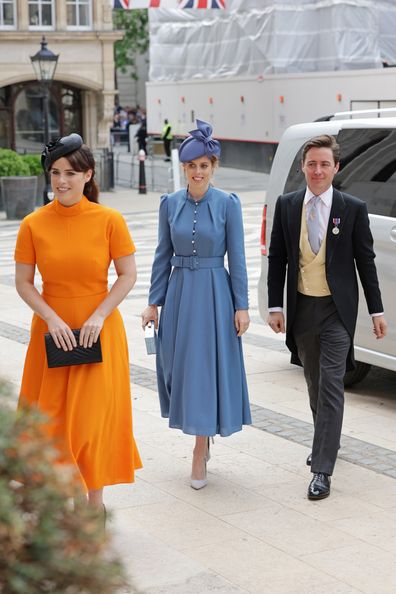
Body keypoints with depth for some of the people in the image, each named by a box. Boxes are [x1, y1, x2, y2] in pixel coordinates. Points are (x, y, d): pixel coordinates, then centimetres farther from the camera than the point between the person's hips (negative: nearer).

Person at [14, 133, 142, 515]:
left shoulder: (108, 220, -7)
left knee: (96, 415, 5)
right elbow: (23, 283, -1)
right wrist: (52, 319, -13)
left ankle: (95, 500, 20)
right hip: (52, 331, 1)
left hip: (99, 332, -1)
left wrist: (99, 316, -13)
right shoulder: (34, 224, -4)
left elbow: (128, 275, -3)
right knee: (52, 416, 6)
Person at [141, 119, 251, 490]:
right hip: (179, 292, 3)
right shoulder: (170, 203, 4)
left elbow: (236, 257, -4)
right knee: (180, 367, 9)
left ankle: (200, 452, 8)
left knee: (208, 369, -2)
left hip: (215, 293, -3)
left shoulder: (228, 203, -4)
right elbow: (163, 256, 8)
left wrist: (241, 305, -8)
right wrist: (154, 302, 5)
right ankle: (203, 436, 31)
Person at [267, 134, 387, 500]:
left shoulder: (353, 209, -5)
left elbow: (366, 261, -1)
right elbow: (277, 259, 5)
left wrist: (377, 311, 0)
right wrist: (275, 306, 0)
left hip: (337, 309, -3)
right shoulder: (287, 205, 2)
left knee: (331, 386, -8)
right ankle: (328, 443, 38)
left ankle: (322, 470, -8)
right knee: (315, 384, 17)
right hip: (301, 308, 4)